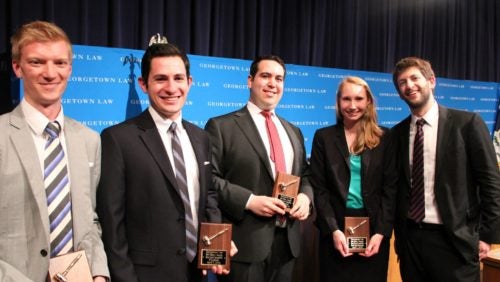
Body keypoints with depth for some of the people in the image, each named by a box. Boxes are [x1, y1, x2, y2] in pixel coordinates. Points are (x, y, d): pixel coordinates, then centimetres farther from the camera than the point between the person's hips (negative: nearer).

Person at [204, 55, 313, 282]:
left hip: (286, 240, 6)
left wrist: (305, 196, -2)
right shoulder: (221, 126, -4)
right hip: (244, 242, -6)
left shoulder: (293, 132, 16)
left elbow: (305, 176, 19)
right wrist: (249, 201, -19)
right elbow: (207, 178, -10)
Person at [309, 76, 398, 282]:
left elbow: (390, 188, 1)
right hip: (335, 228, 0)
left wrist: (381, 232, -8)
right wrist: (333, 230, -11)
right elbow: (318, 189, -2)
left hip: (373, 227, 1)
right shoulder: (323, 137, 2)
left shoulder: (384, 137, 4)